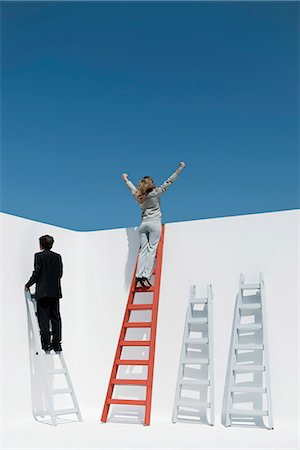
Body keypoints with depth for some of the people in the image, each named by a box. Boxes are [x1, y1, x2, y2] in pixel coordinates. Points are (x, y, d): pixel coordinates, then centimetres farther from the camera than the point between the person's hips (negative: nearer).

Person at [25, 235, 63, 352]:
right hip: (55, 291, 4)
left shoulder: (39, 256, -6)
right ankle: (56, 343, 8)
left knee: (43, 317, -1)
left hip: (42, 291, -4)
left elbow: (36, 273, -9)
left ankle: (46, 344, -4)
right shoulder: (58, 257, 8)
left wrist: (28, 285, 4)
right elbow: (60, 273, 8)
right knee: (55, 317, 7)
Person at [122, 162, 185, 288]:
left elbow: (132, 187, 30)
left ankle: (139, 277, -12)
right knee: (151, 250, -10)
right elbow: (169, 181, 1)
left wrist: (126, 179, 51)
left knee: (143, 250, 0)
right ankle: (146, 277, -21)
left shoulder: (138, 196, 10)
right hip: (154, 224, -4)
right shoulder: (155, 193, -1)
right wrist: (180, 168, 7)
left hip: (143, 224, 4)